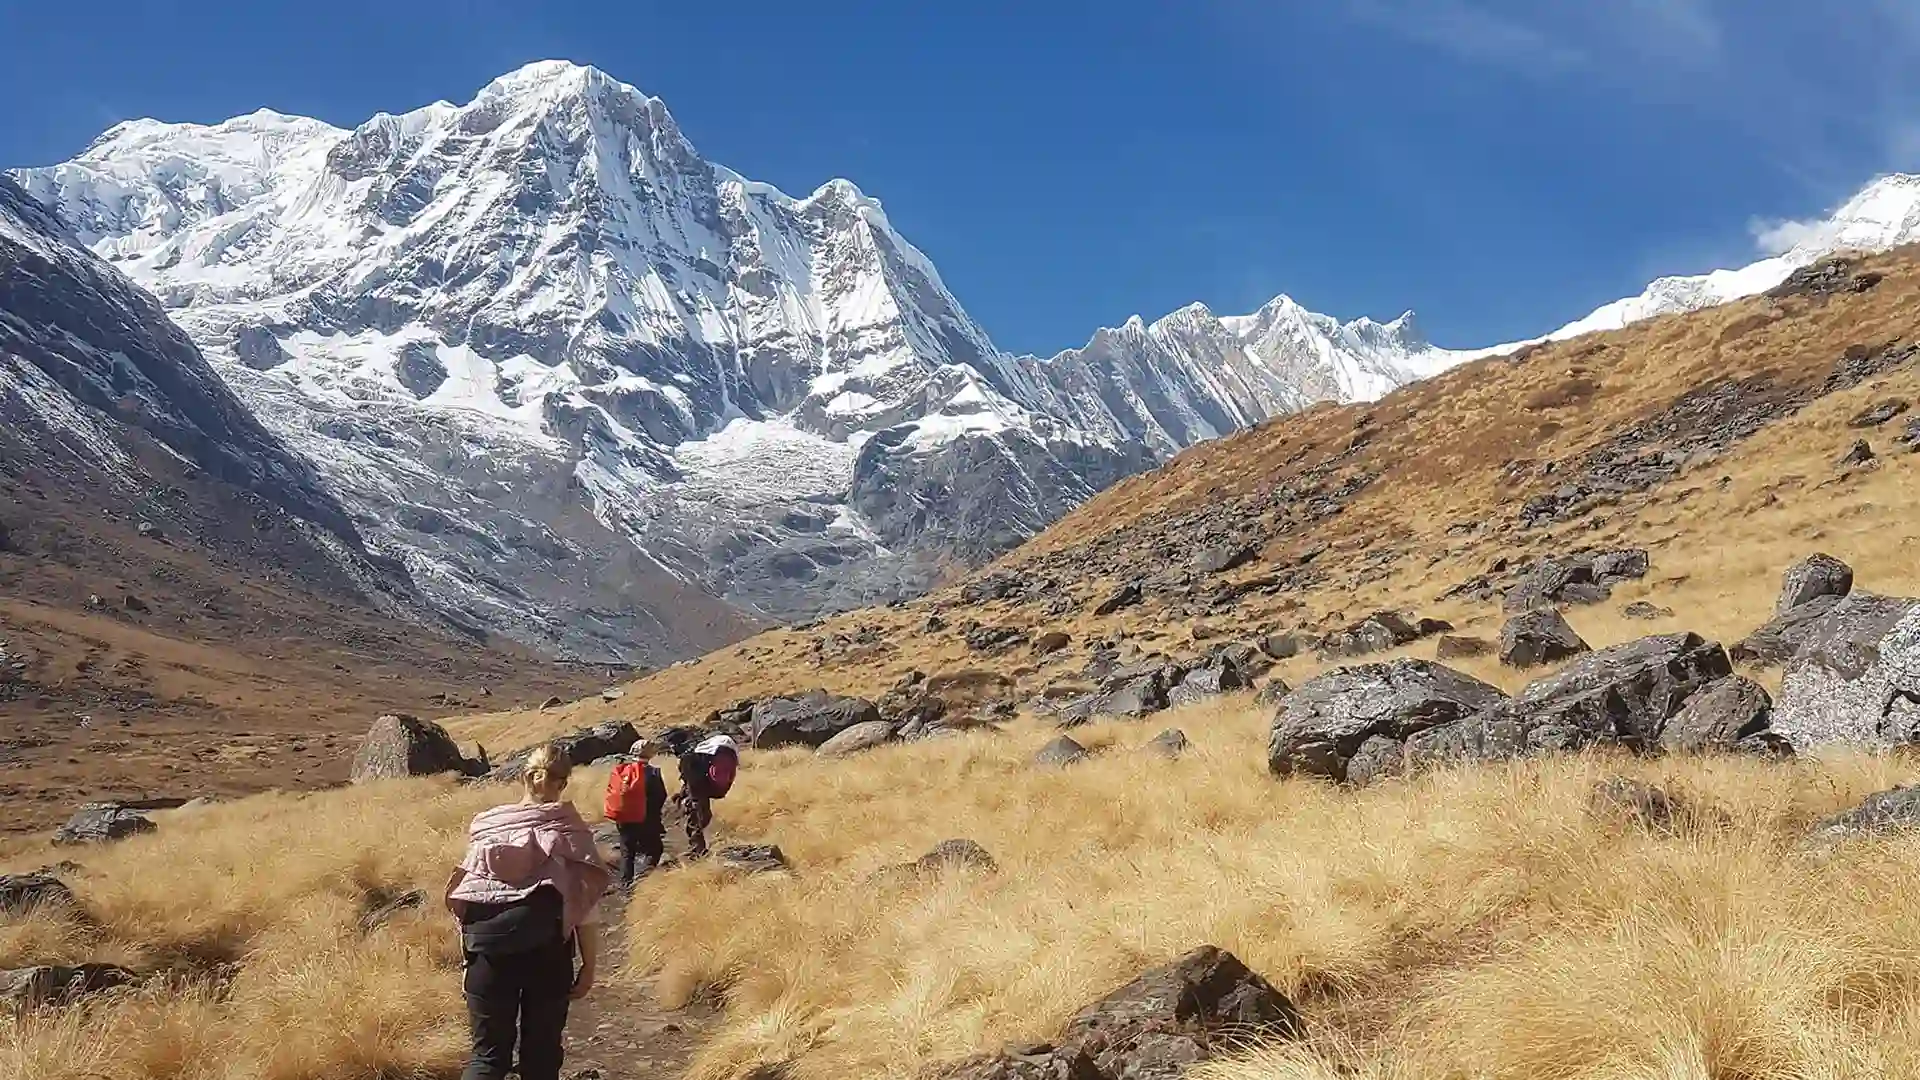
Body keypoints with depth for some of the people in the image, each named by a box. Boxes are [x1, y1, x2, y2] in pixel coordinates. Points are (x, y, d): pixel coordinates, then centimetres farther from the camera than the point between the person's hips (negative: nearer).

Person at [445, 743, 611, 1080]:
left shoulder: (487, 825, 5)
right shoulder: (571, 830, -2)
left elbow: (461, 894, 5)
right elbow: (585, 905, -5)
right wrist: (589, 965, 2)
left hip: (489, 951, 2)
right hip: (548, 950, -1)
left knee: (488, 1052, 7)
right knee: (541, 1052, 11)